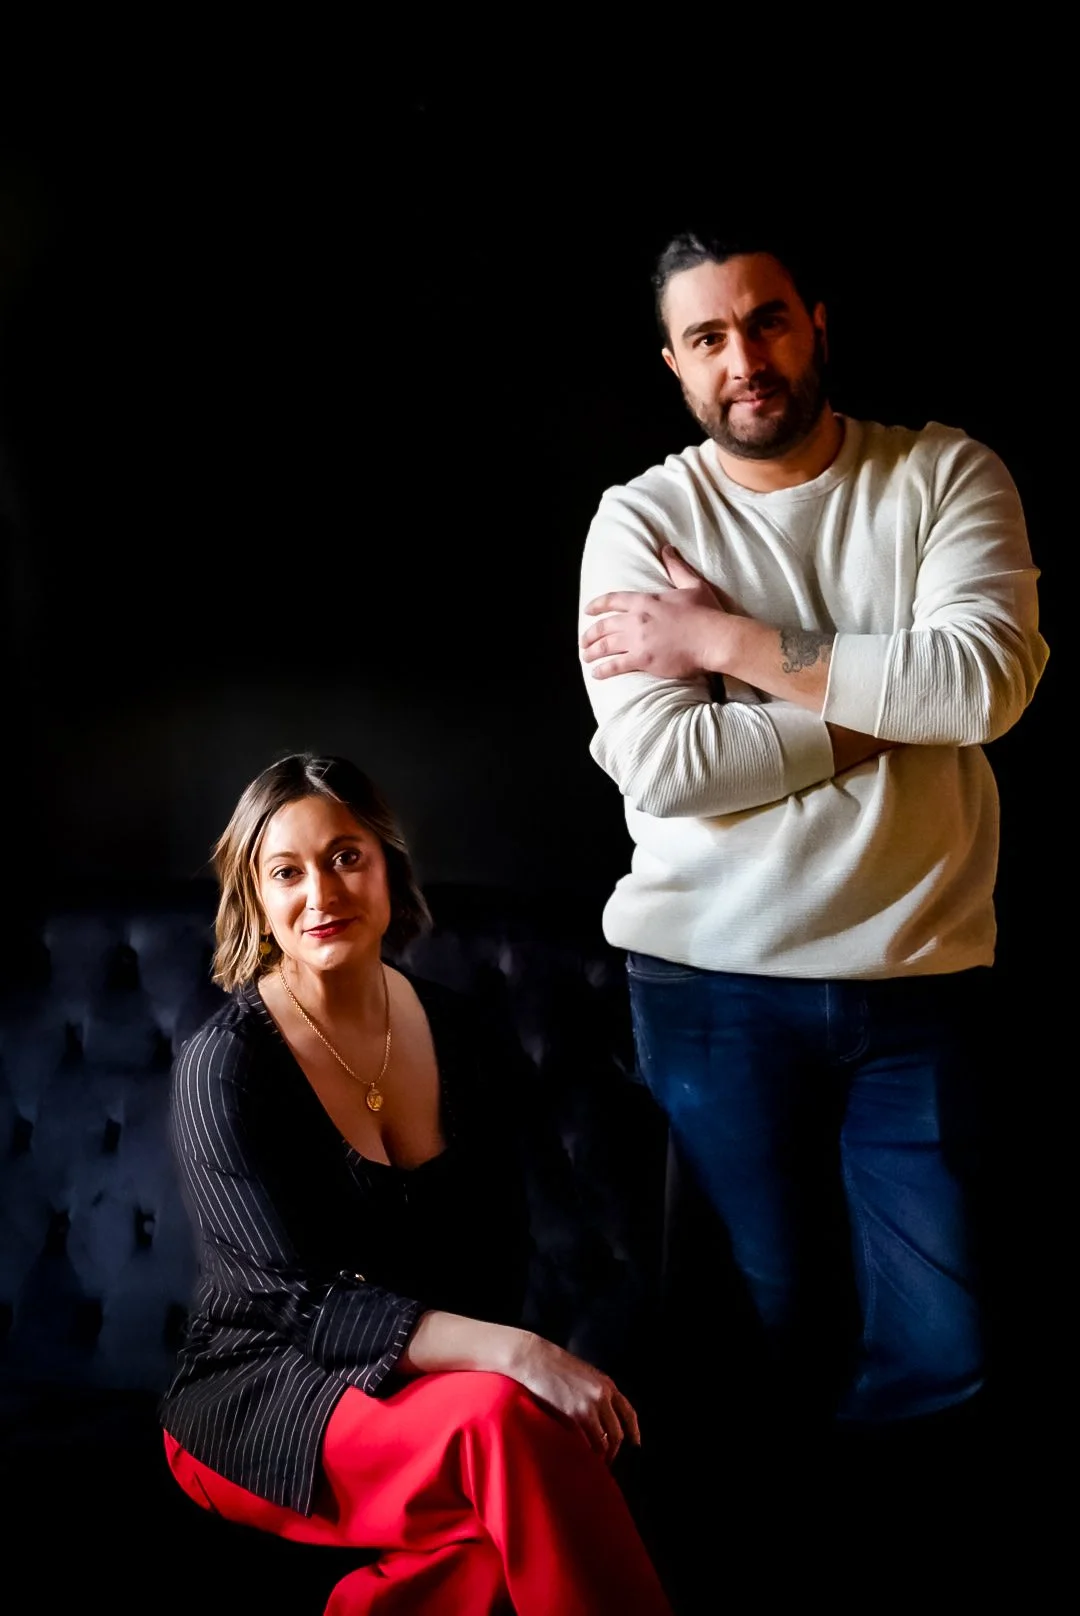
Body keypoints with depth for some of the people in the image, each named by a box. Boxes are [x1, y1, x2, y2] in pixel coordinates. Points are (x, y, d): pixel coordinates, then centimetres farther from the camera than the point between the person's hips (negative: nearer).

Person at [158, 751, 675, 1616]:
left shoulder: (467, 1035, 3)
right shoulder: (222, 1065, -12)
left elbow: (499, 1256, 7)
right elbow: (306, 1304, -20)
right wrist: (516, 1356, -33)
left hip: (431, 1383, 5)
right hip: (260, 1399, -4)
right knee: (502, 1418, -34)